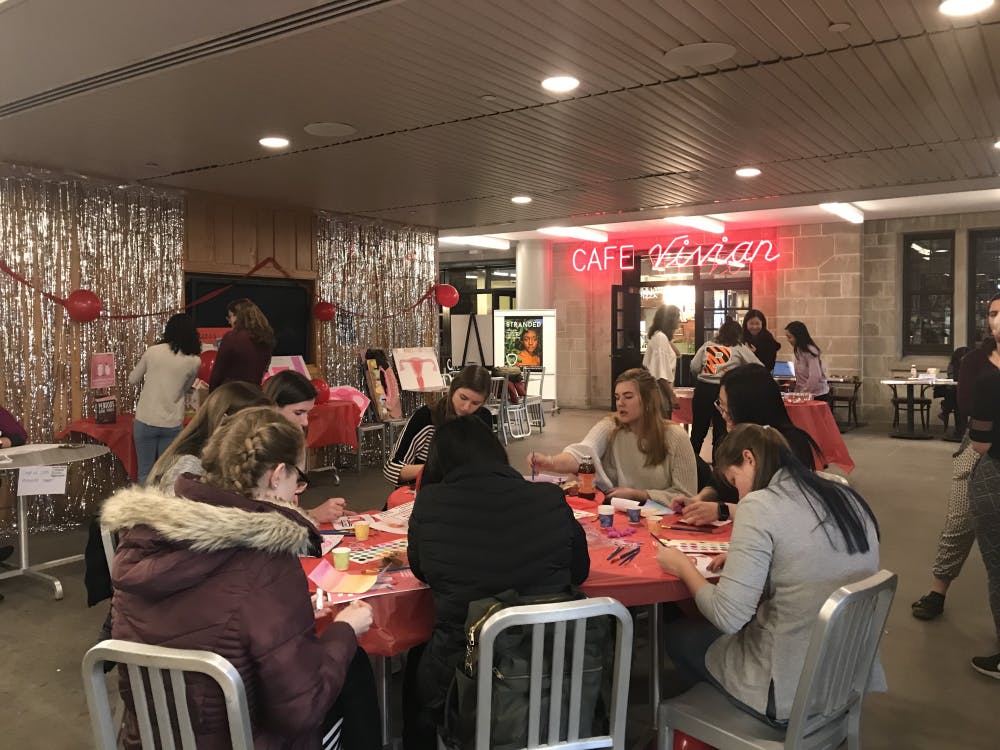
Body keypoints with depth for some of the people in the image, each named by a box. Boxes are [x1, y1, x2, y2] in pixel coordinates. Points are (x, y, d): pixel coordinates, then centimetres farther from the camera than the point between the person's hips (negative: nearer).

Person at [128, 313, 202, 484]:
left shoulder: (152, 351, -4)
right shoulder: (194, 361, -5)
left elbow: (132, 380, 8)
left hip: (145, 421, 0)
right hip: (172, 424, 0)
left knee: (145, 472, 10)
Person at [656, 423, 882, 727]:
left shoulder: (761, 505, -21)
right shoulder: (847, 498, 1)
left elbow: (728, 618, -22)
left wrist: (684, 568, -5)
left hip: (790, 692, -7)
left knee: (677, 634, 21)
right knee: (706, 628, 28)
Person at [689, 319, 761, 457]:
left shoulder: (707, 345, 10)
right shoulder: (740, 349, 4)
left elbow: (694, 368, 3)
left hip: (702, 389, 3)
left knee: (697, 431, 11)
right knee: (720, 432, 6)